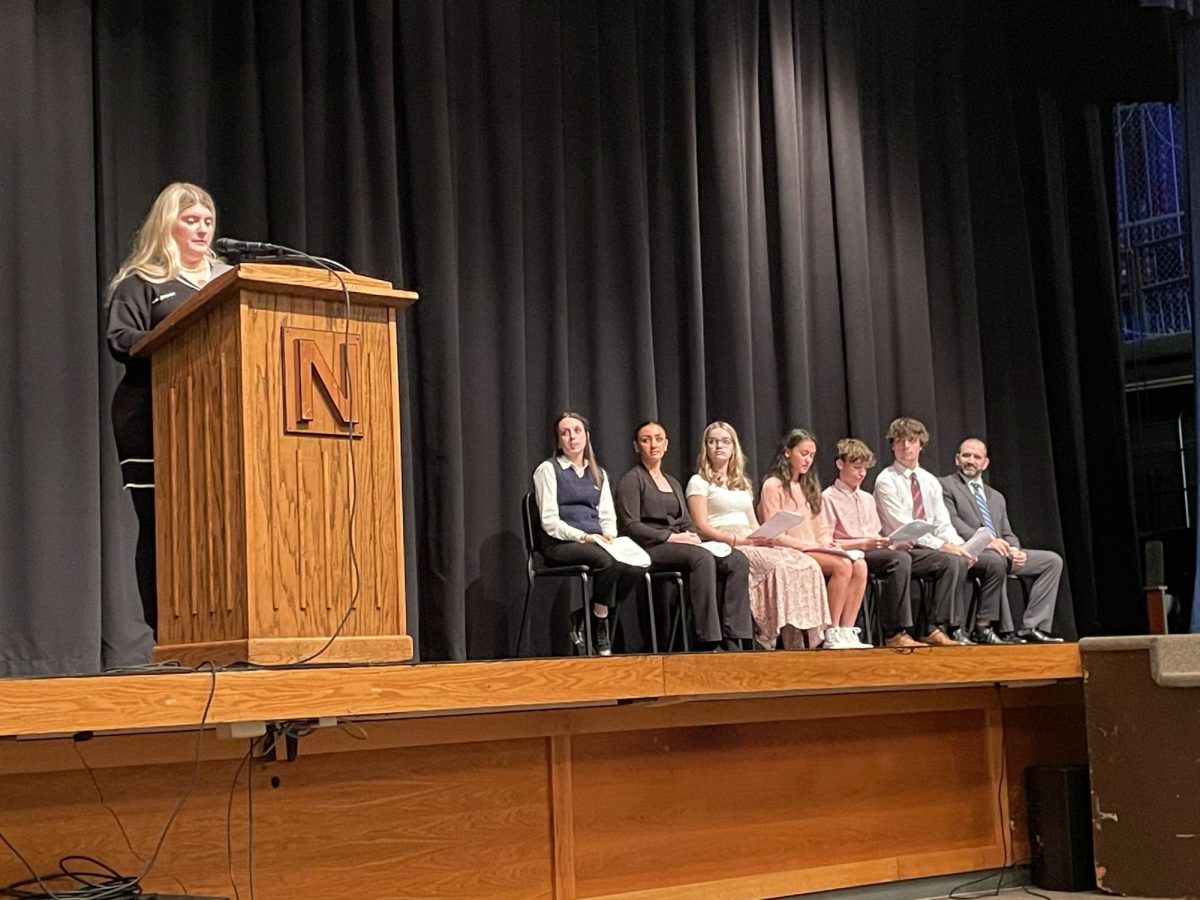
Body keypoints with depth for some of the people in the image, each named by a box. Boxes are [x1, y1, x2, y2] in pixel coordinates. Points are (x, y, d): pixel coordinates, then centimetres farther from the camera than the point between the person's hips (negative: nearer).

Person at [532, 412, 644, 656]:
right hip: (560, 544, -5)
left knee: (633, 569, -27)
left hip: (595, 542, 5)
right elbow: (550, 522, -4)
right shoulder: (548, 469, 5)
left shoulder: (598, 474, 23)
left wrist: (609, 537, -6)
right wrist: (583, 537, -16)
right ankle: (600, 632, -19)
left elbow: (608, 516, 17)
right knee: (605, 561, -36)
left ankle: (584, 620, -9)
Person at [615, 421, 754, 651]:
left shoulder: (673, 483, 27)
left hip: (680, 547, 7)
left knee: (737, 560, -18)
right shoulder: (631, 480, 3)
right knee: (703, 557, -36)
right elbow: (631, 526, -9)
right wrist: (671, 537, -16)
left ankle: (731, 640, -25)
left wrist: (692, 536, -4)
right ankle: (709, 641, -36)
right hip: (649, 548, -7)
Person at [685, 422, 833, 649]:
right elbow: (702, 527, -5)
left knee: (808, 565, -21)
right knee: (779, 567, -33)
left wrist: (767, 537, -1)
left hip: (752, 545, 6)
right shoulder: (699, 482, 7)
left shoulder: (743, 483, 28)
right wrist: (738, 540, -17)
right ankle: (791, 645, -32)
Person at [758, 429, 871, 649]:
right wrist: (811, 546, -14)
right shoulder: (773, 486, 0)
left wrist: (828, 543, -4)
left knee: (859, 565, -23)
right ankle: (832, 635, -26)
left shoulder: (810, 486, 24)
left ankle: (847, 632, -24)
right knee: (842, 566, -31)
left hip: (818, 551, 7)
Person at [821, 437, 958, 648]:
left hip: (876, 552, 8)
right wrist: (863, 544, -18)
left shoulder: (868, 499, 27)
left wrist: (894, 544, 2)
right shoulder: (829, 498, 2)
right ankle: (895, 634, -37)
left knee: (944, 560, -10)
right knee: (900, 560, -39)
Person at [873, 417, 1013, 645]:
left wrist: (960, 546, -11)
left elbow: (943, 524, 11)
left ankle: (982, 628, -7)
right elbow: (903, 528, -15)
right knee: (955, 562, -34)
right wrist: (942, 546, -23)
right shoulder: (886, 481, -5)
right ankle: (953, 629, -26)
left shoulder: (930, 481, 16)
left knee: (995, 562, -8)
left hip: (934, 548, 7)